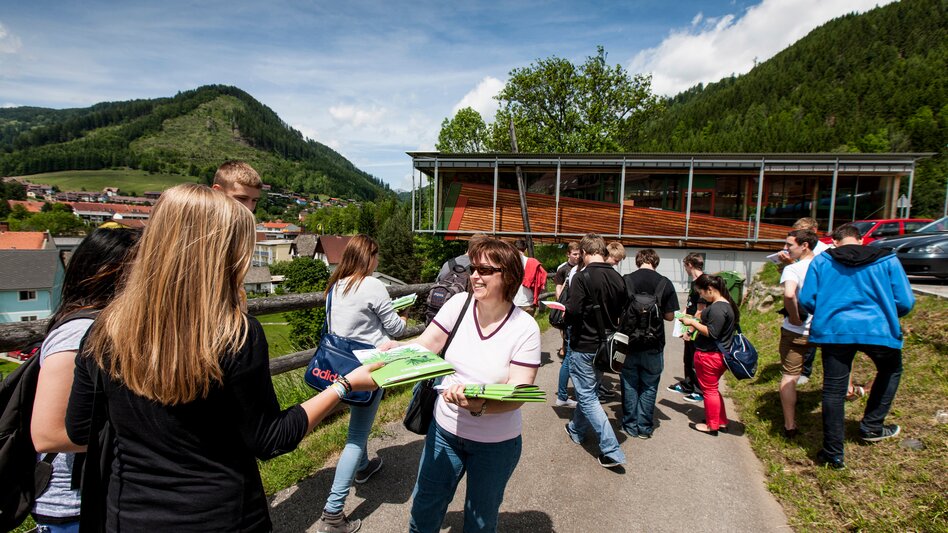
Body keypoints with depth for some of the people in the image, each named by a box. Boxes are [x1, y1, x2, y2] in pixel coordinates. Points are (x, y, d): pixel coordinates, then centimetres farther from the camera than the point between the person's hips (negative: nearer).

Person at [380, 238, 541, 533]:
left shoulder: (525, 328, -18)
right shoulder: (459, 304, -11)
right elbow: (424, 346, -8)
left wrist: (480, 406, -39)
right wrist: (397, 349, -29)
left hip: (495, 443, -2)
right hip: (444, 430, 3)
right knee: (424, 508, 20)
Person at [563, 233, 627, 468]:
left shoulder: (583, 277, -18)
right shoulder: (618, 278, 0)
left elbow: (573, 312, -25)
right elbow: (622, 313, 6)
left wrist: (565, 311, -4)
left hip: (584, 345, -7)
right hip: (606, 346, 7)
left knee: (587, 396, 3)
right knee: (590, 390, 23)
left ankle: (612, 451, 0)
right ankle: (577, 429, 43)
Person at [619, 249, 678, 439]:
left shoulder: (625, 280, -7)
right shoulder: (665, 283, -7)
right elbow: (670, 316, -1)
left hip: (629, 343, 0)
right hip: (653, 345, 0)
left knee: (629, 385, 13)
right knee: (649, 387, 13)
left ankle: (630, 425, 22)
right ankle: (644, 428, 20)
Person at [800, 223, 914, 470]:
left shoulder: (821, 261, 6)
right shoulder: (887, 260, 7)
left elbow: (807, 300, 1)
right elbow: (905, 302, 3)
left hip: (834, 330, 0)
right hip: (877, 330, 0)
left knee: (833, 390, 8)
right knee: (891, 370, 31)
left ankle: (833, 453, 13)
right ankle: (872, 427, 33)